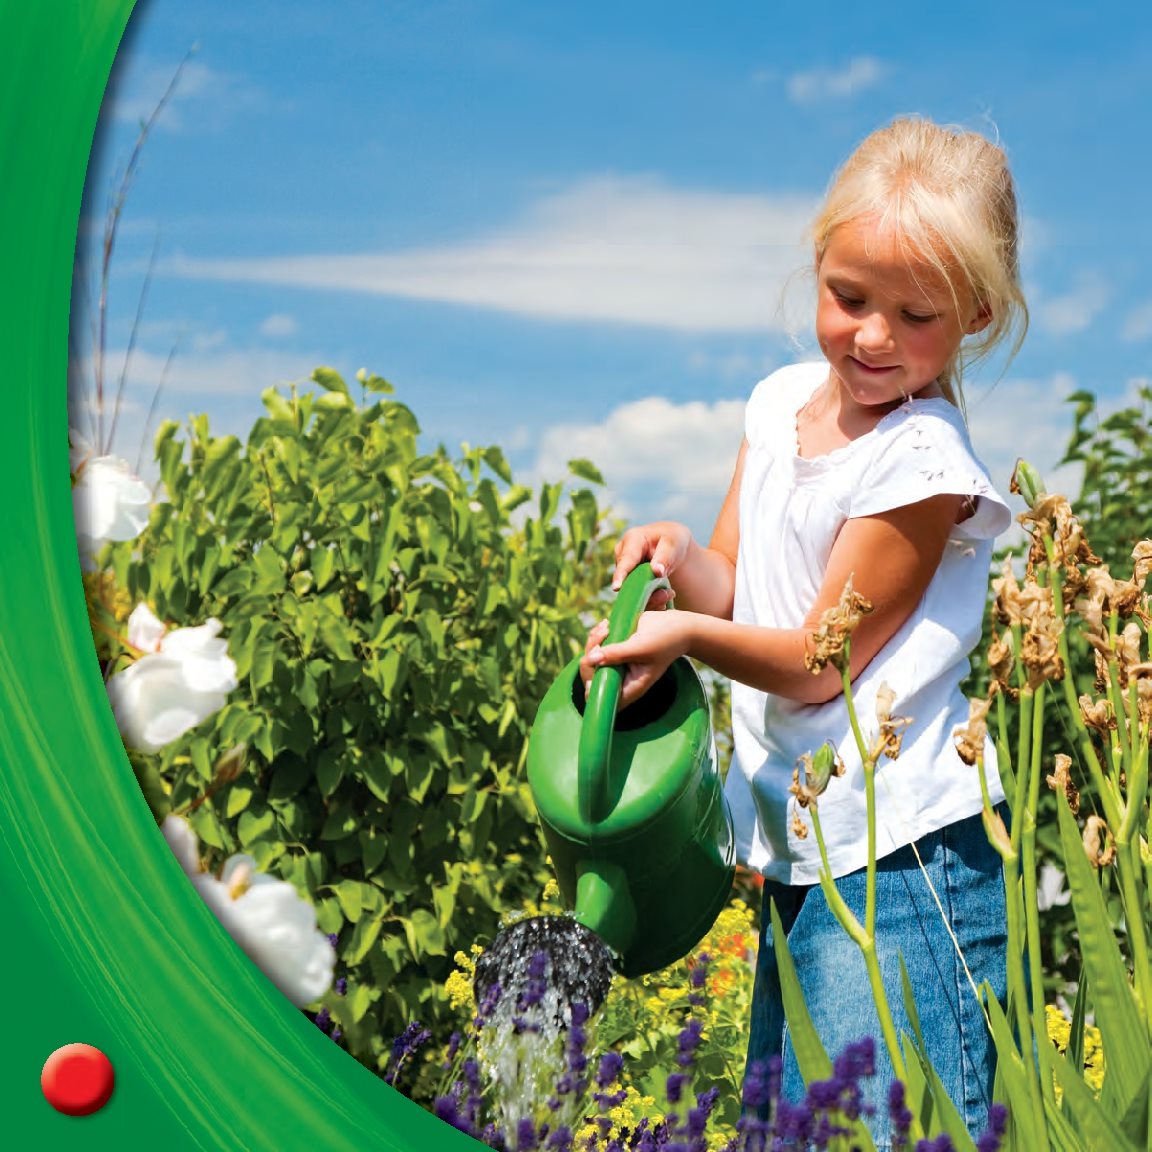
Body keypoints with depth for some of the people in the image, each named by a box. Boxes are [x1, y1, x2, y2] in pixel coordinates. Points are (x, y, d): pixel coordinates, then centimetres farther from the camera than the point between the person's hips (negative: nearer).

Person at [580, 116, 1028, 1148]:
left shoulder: (924, 463, -17)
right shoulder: (784, 403, 6)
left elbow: (818, 664, -14)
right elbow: (733, 589, 8)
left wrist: (689, 635, -28)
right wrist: (678, 559, -13)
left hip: (904, 853, -8)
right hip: (802, 844, 8)